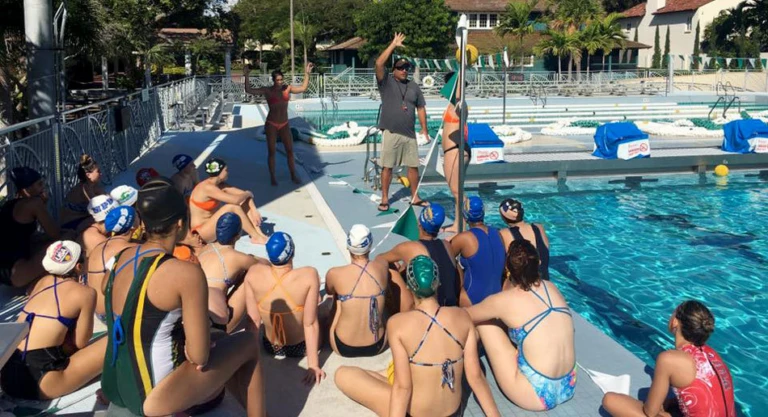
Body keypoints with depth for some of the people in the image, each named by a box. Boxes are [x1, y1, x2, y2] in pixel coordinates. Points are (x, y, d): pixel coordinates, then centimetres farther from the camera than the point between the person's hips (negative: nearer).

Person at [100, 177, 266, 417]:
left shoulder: (122, 258, 2)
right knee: (248, 342, 10)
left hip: (115, 389, 8)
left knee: (222, 348, 27)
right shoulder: (186, 273, -21)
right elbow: (200, 355, -20)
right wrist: (190, 346, 3)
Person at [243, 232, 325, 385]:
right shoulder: (309, 275, -30)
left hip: (270, 347, 3)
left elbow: (253, 319, -14)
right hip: (300, 347, -2)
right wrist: (313, 365, -16)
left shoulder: (253, 273, -23)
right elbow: (310, 324, -25)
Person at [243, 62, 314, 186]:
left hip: (285, 124, 3)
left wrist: (307, 73, 4)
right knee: (272, 151, 4)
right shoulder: (267, 91, -9)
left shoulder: (287, 88, 0)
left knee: (290, 150, 6)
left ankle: (293, 175, 17)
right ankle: (273, 177, 14)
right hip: (271, 125, -3)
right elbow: (249, 90, -15)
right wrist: (246, 76, -23)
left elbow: (303, 88, 9)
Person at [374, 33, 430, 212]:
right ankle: (385, 199, 8)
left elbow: (421, 108, 14)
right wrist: (394, 45, -11)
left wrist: (424, 129, 10)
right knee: (387, 166, -1)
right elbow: (379, 64, -15)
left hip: (409, 133, 4)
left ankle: (415, 197, 20)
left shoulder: (414, 86, 11)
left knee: (413, 165, 7)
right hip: (391, 133, -4)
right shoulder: (386, 82, 0)